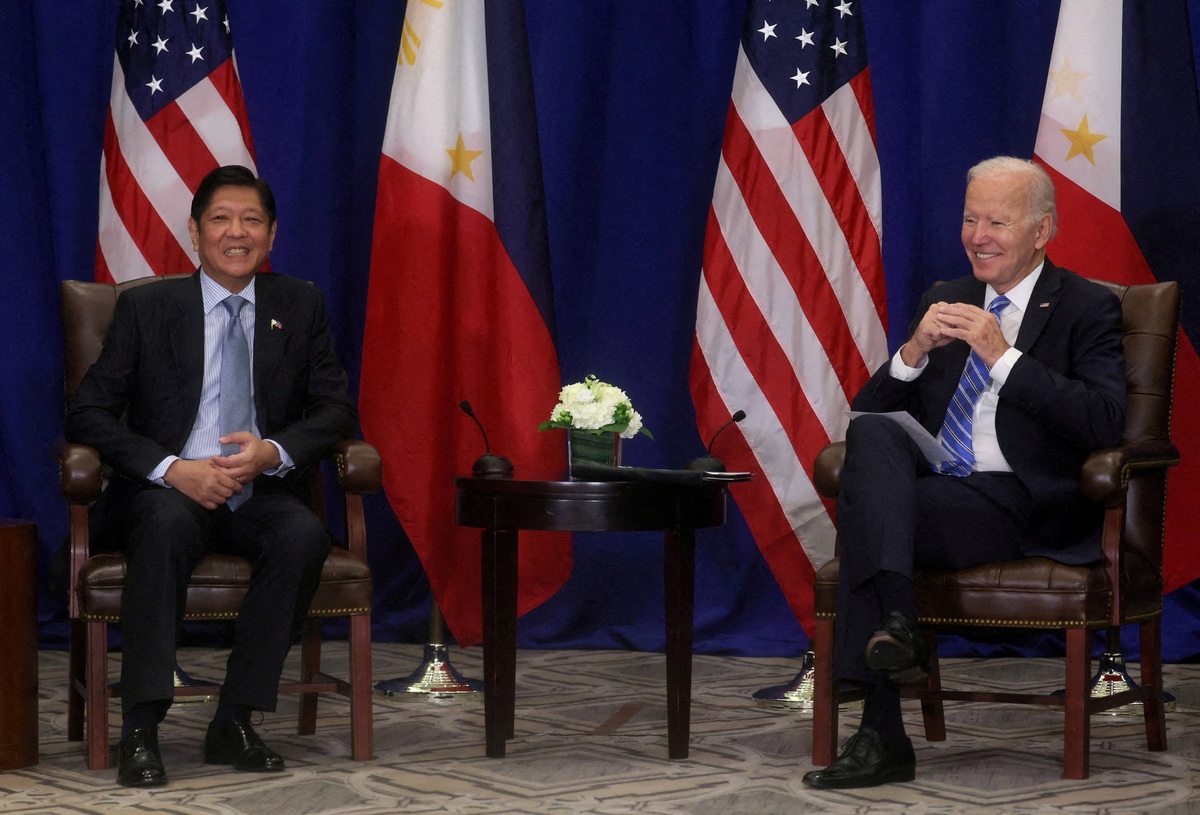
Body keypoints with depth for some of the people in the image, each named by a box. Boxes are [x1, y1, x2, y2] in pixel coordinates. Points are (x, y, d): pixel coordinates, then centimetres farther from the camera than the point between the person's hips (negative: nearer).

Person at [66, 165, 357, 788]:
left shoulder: (300, 307, 10)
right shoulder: (145, 308, 3)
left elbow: (337, 408, 7)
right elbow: (87, 412, -2)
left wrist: (276, 451, -15)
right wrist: (172, 469, -18)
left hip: (259, 495, 2)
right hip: (166, 492, -2)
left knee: (304, 535, -31)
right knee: (166, 524, -37)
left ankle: (234, 723, -23)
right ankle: (139, 730, -35)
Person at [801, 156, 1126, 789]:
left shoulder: (1087, 309, 6)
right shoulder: (944, 303, 21)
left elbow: (1104, 424, -11)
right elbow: (865, 411, 16)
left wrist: (1004, 356, -14)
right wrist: (915, 351, -4)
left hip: (1025, 509, -5)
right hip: (927, 489, 5)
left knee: (863, 515, -28)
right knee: (871, 432, -28)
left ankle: (882, 736, -30)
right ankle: (894, 619, -37)